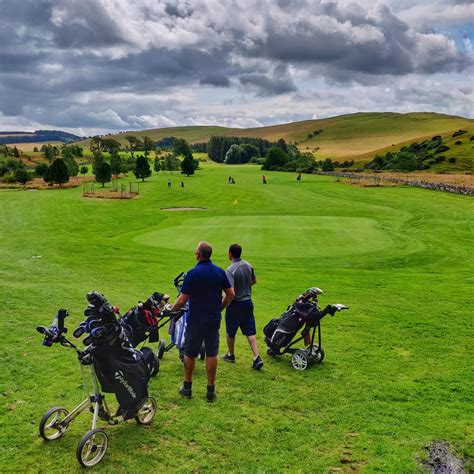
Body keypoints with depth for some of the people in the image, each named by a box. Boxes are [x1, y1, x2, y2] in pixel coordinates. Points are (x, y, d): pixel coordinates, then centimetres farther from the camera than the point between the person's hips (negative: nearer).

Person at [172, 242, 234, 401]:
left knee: (190, 353, 12)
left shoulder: (193, 273, -15)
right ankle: (211, 390, 14)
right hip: (214, 320, 4)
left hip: (196, 320, -4)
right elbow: (230, 294, 3)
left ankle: (187, 387, 23)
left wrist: (172, 309, 4)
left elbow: (182, 299, -15)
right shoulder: (220, 272, 0)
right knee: (212, 354, 9)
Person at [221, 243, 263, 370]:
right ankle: (257, 358, 0)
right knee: (250, 332, 8)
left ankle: (231, 355, 32)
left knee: (231, 332, 15)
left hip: (235, 304, -6)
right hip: (248, 302, 6)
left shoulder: (230, 270, -21)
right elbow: (254, 280, 17)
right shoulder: (248, 265, 1)